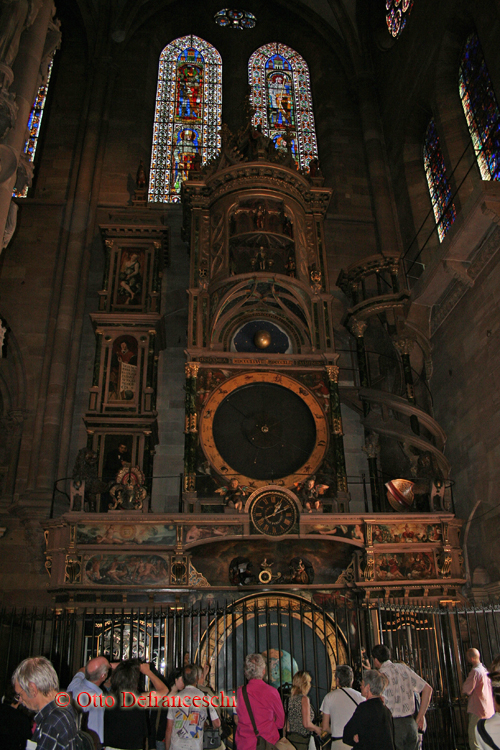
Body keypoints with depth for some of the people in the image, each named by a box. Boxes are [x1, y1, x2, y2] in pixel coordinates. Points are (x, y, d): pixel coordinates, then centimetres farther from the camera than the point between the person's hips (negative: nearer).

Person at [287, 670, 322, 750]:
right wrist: (316, 729, 1)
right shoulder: (304, 699, -13)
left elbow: (288, 721, 12)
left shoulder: (291, 698, 8)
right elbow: (307, 724, -16)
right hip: (300, 740, -7)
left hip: (290, 737, 7)